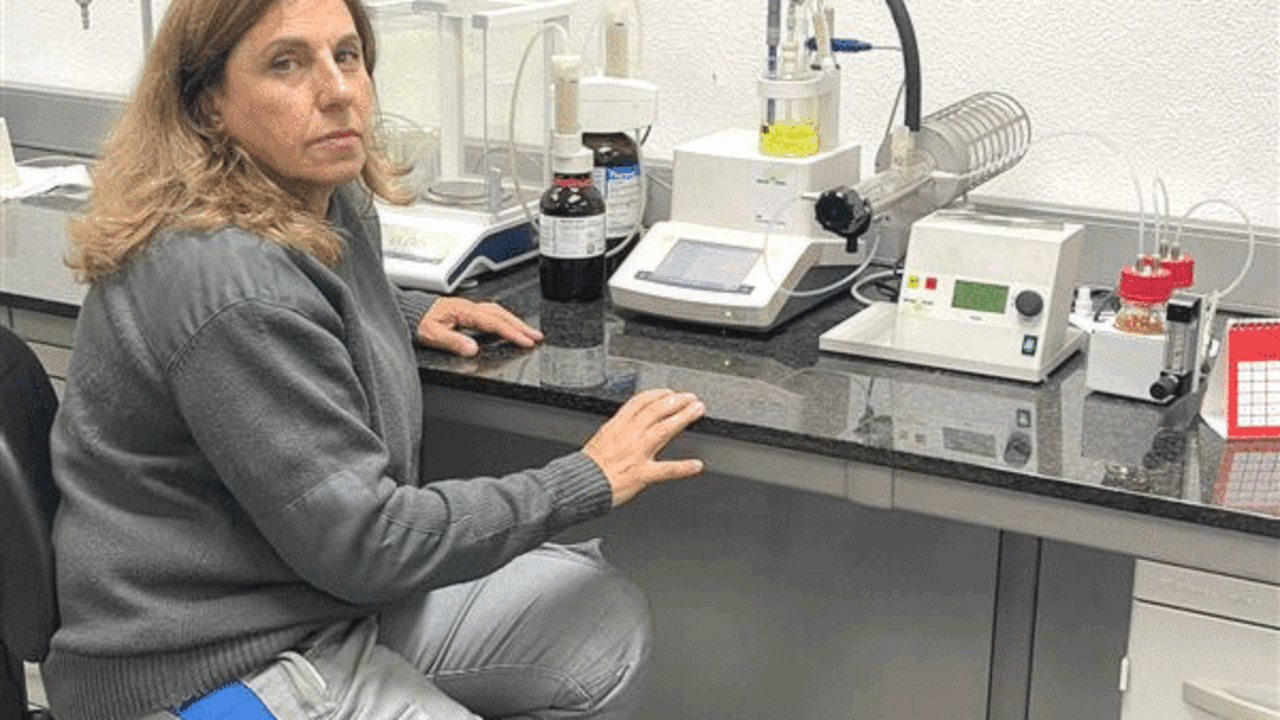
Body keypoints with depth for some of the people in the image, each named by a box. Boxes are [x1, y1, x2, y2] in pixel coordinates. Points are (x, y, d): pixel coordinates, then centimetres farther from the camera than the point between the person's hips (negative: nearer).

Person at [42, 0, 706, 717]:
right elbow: (360, 541, -25)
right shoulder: (227, 287, -27)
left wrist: (406, 312, 12)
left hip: (329, 599, 9)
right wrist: (587, 481, -18)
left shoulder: (332, 204, 2)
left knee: (612, 627, 4)